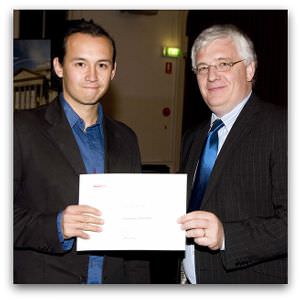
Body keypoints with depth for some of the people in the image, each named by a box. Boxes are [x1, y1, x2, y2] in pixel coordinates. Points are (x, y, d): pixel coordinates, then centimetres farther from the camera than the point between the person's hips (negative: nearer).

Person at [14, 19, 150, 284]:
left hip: (114, 283, 4)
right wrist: (55, 226, -24)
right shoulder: (22, 128, -8)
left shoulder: (126, 139, 8)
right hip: (44, 281, -4)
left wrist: (139, 282, 6)